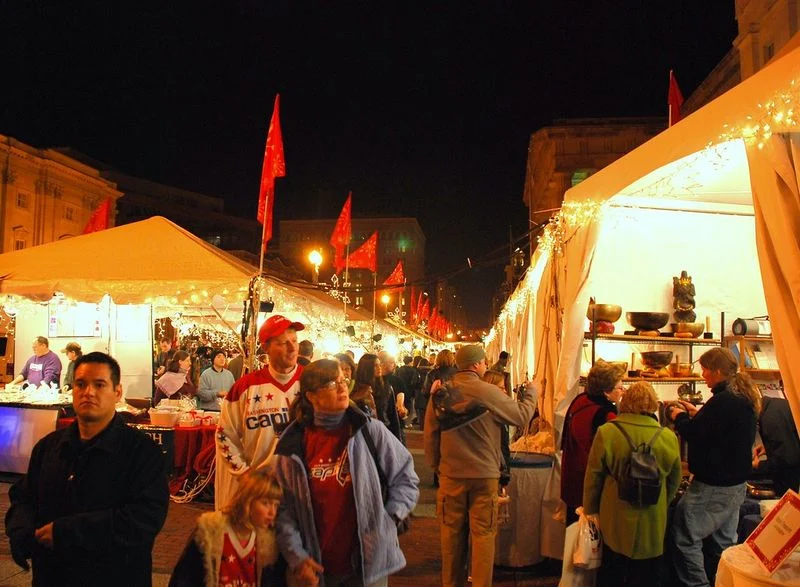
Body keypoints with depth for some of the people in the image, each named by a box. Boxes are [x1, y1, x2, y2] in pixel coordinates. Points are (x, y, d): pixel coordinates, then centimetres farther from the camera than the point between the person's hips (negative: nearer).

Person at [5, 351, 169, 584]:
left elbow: (146, 518, -26)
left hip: (116, 576, -4)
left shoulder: (142, 451, -16)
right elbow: (22, 497, 11)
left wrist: (65, 532, -26)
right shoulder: (48, 446, 4)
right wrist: (22, 534, -12)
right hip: (49, 576, 5)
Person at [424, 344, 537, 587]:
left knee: (452, 532, 14)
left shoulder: (441, 393, -4)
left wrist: (434, 464, 13)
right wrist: (531, 391, 14)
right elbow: (522, 415, -3)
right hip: (484, 474, -3)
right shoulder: (488, 392, -14)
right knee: (483, 533, 7)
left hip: (451, 474, 3)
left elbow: (430, 433, 1)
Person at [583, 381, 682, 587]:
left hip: (614, 520, -1)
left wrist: (590, 510, 7)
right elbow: (674, 481, 4)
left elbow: (593, 476, -7)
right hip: (652, 523, 1)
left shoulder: (606, 432, -14)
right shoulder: (668, 437, -9)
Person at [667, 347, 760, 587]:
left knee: (685, 537, -2)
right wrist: (697, 414, 12)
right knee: (723, 540, 18)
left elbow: (693, 434, -21)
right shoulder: (744, 398, 8)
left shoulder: (723, 400, -23)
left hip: (712, 485, -10)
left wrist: (679, 417, -3)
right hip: (735, 483, 10)